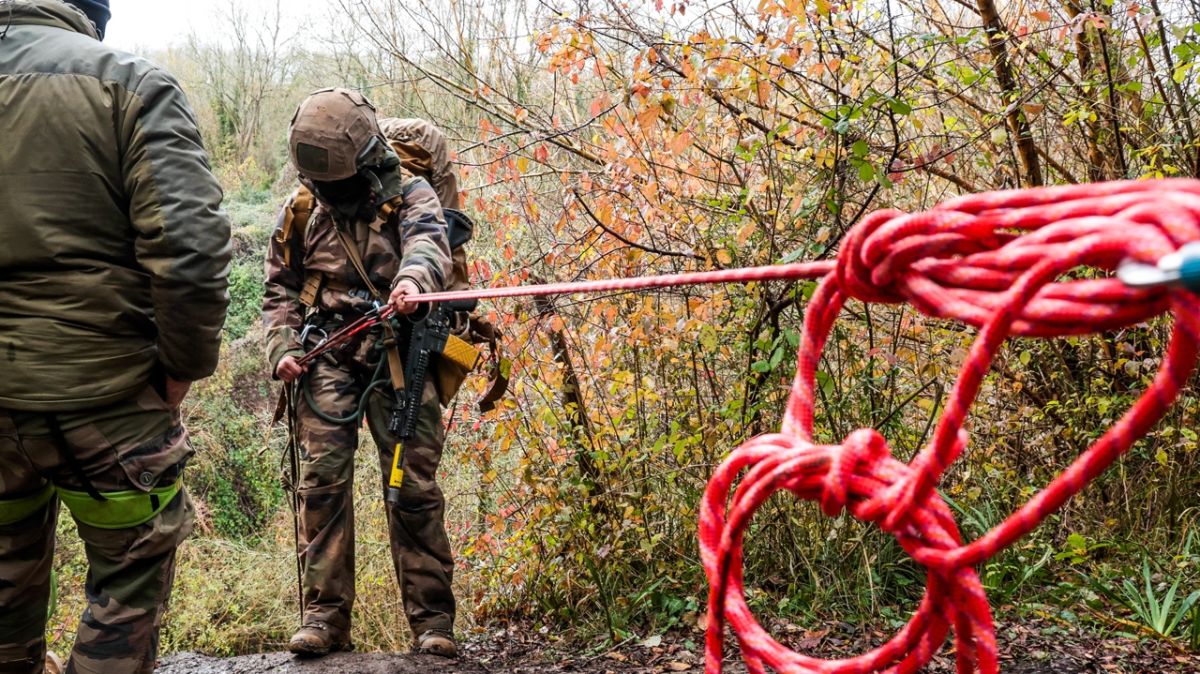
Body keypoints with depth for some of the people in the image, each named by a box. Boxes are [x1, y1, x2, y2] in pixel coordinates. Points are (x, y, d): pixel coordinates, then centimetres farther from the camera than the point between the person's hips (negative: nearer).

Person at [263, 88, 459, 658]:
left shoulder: (407, 195, 1)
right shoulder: (300, 212, 11)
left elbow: (428, 241, -21)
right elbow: (280, 290, 18)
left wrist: (412, 281, -44)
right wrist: (282, 349, 0)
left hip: (398, 357, -2)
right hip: (327, 360, 3)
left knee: (414, 485, -4)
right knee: (321, 481, -6)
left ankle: (431, 618, 4)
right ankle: (325, 615, 2)